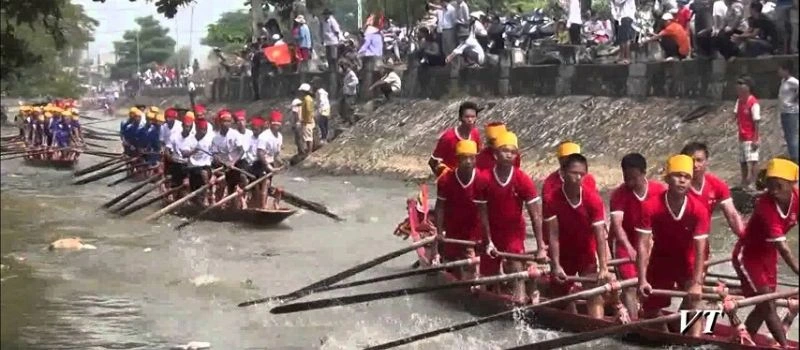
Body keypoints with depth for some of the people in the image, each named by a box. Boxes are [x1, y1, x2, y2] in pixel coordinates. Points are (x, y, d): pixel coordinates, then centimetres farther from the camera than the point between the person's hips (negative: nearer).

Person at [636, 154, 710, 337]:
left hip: (687, 263, -1)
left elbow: (700, 249, -27)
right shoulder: (650, 207, -26)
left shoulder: (699, 210, -26)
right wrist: (642, 280, -30)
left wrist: (697, 283, -35)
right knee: (651, 312, 9)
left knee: (692, 305, -20)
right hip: (660, 262, 1)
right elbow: (643, 244, -25)